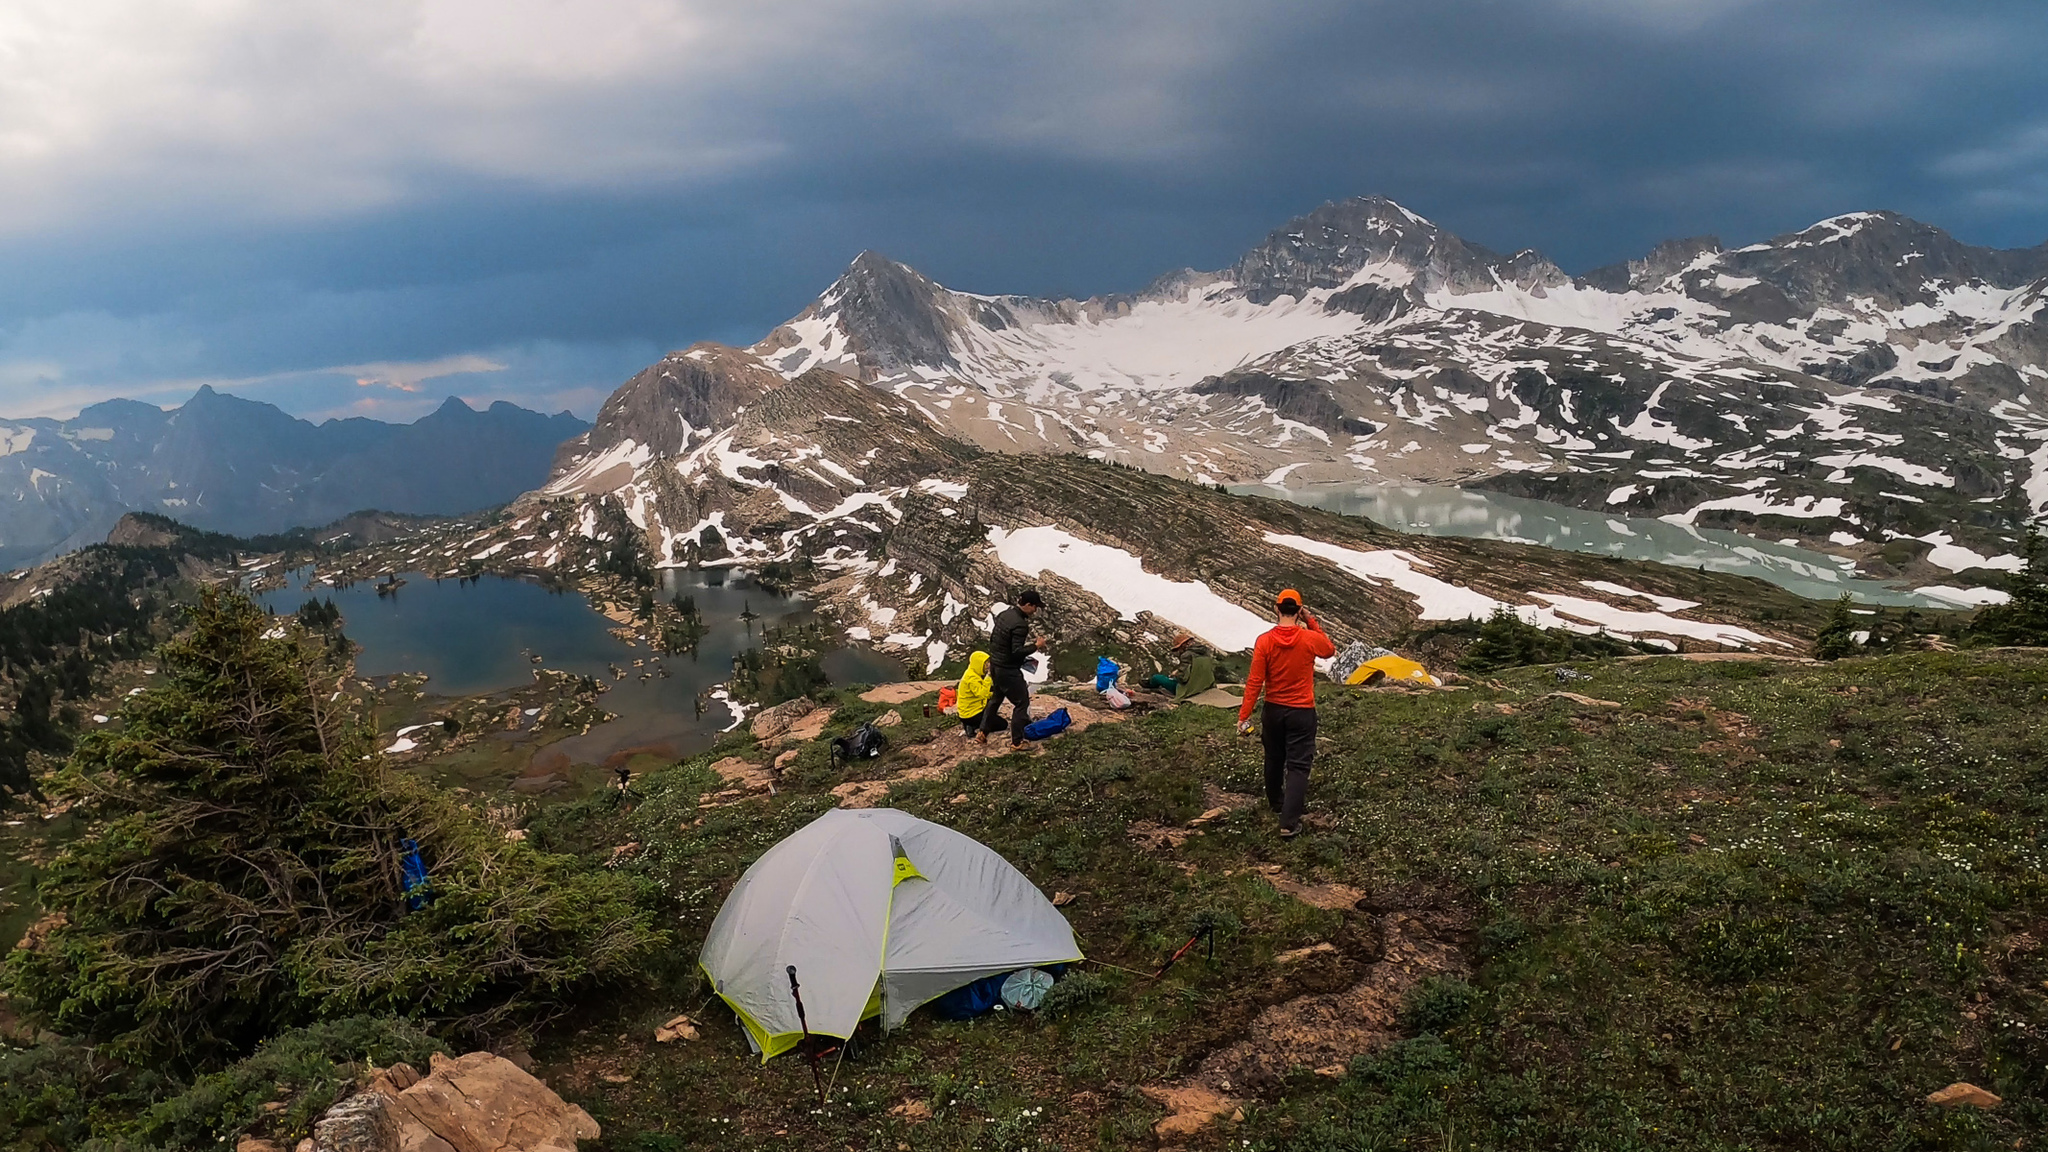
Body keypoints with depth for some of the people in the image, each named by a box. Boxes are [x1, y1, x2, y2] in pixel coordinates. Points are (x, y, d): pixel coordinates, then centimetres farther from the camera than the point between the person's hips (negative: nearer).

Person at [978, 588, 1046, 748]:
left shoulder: (1004, 614, 4)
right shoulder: (1020, 624, -24)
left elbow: (992, 638, 14)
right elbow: (1017, 651, -27)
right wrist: (1036, 646, -17)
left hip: (995, 665, 9)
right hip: (1008, 670, -9)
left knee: (996, 698, 24)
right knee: (1021, 703, 4)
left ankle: (982, 734, 29)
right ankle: (1017, 742, 8)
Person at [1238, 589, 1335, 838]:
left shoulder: (1264, 642, -12)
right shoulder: (1310, 639, -13)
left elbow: (1254, 682, -12)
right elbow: (1330, 650, 11)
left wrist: (1244, 715, -7)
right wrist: (1312, 623, 8)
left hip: (1274, 710, 2)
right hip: (1302, 712, -2)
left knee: (1274, 759, 22)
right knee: (1298, 766, -1)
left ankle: (1275, 802, 44)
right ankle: (1289, 822, -9)